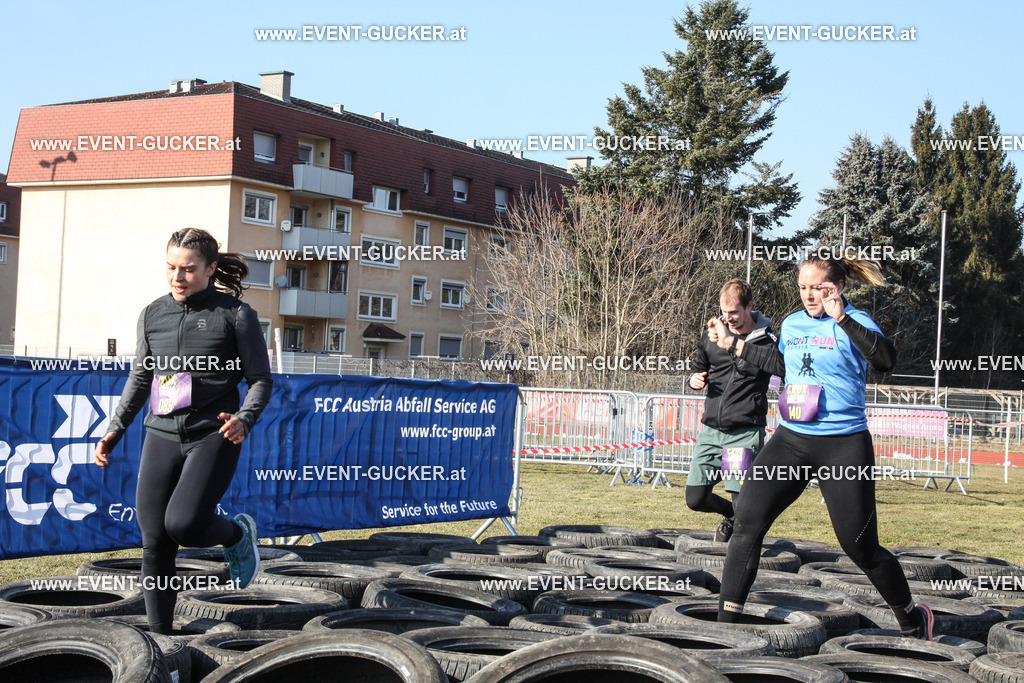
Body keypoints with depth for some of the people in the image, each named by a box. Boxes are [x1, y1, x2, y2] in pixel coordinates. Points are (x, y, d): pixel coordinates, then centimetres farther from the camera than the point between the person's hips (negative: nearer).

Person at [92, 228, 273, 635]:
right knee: (154, 541, 1)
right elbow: (140, 379, 20)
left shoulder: (235, 315, -3)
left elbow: (261, 380, -1)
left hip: (213, 436, -4)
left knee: (183, 524, -21)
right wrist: (114, 432, 13)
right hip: (162, 435, 4)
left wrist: (244, 420, -20)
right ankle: (158, 635, 14)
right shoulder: (153, 315, 10)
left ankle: (238, 534, 13)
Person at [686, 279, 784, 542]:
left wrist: (731, 343, -31)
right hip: (711, 430, 5)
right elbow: (698, 369, 26)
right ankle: (730, 515, 35)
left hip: (746, 433, -5)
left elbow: (779, 364, -29)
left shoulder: (766, 338, -5)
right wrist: (695, 379, 1)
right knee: (695, 498, 6)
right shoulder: (710, 334, 9)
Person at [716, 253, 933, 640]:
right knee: (748, 521, -12)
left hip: (844, 445, -5)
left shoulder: (853, 323, -7)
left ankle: (912, 618, 26)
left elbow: (886, 360, -28)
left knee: (860, 546, 1)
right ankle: (726, 621, -7)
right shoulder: (791, 325, 11)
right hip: (790, 440, 5)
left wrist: (842, 318, -29)